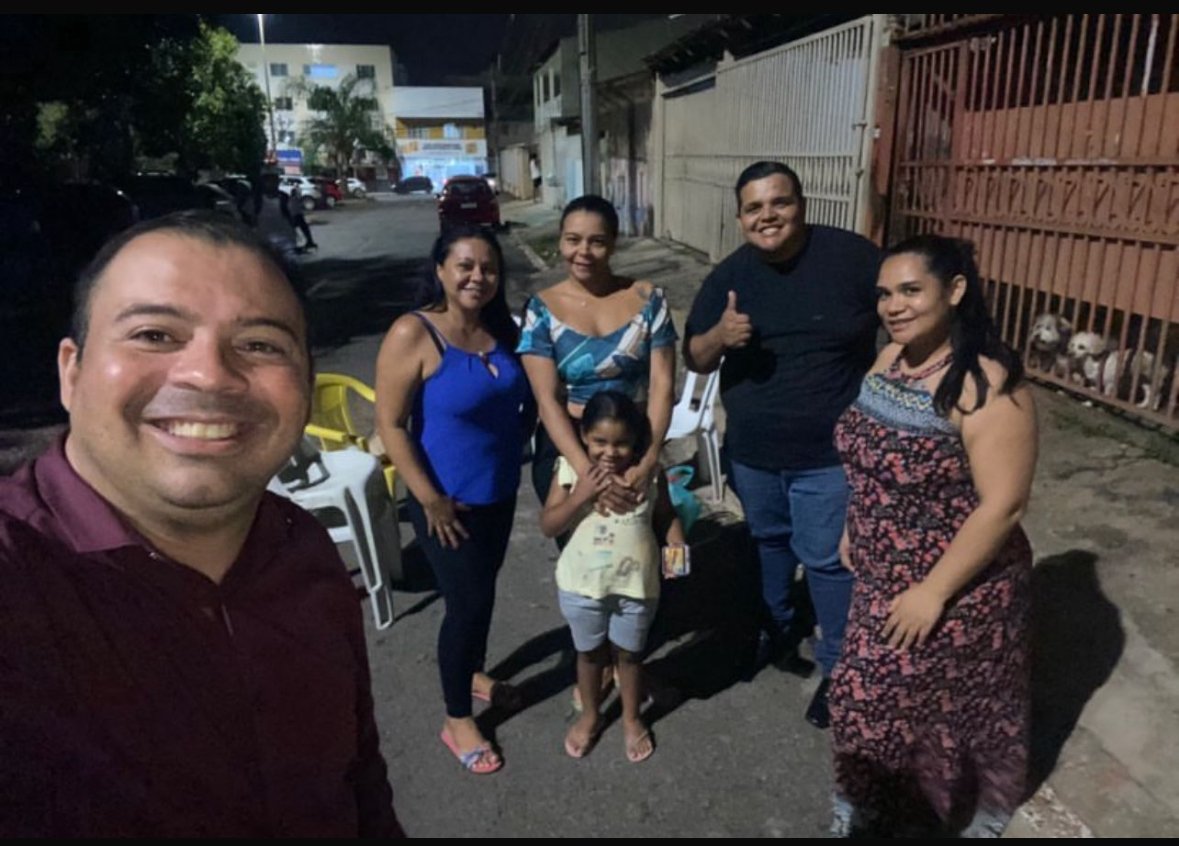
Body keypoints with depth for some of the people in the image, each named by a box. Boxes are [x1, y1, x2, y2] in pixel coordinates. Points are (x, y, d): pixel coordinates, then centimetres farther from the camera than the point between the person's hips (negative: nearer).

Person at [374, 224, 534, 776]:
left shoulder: (504, 329, -2)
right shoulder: (413, 334, -20)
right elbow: (390, 425, -20)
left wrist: (518, 441, 2)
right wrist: (430, 498, -20)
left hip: (501, 491, 6)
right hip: (448, 500, -6)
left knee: (482, 589, 22)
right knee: (468, 601, 3)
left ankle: (473, 672, 48)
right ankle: (457, 721, 24)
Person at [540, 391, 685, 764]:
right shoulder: (571, 470, -14)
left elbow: (666, 516, 0)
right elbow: (548, 526, -14)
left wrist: (677, 544, -20)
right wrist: (580, 495, -26)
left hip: (635, 584, 0)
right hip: (582, 584, 0)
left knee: (628, 653, 19)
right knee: (589, 653, 21)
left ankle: (631, 719, 43)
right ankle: (589, 716, 45)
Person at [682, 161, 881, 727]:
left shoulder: (851, 256, -14)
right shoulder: (728, 276, -3)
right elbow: (695, 359, 0)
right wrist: (720, 336, -22)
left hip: (831, 453, -4)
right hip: (751, 451, 4)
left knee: (827, 559, 6)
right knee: (769, 542, 23)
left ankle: (839, 666, 28)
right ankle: (778, 628, 48)